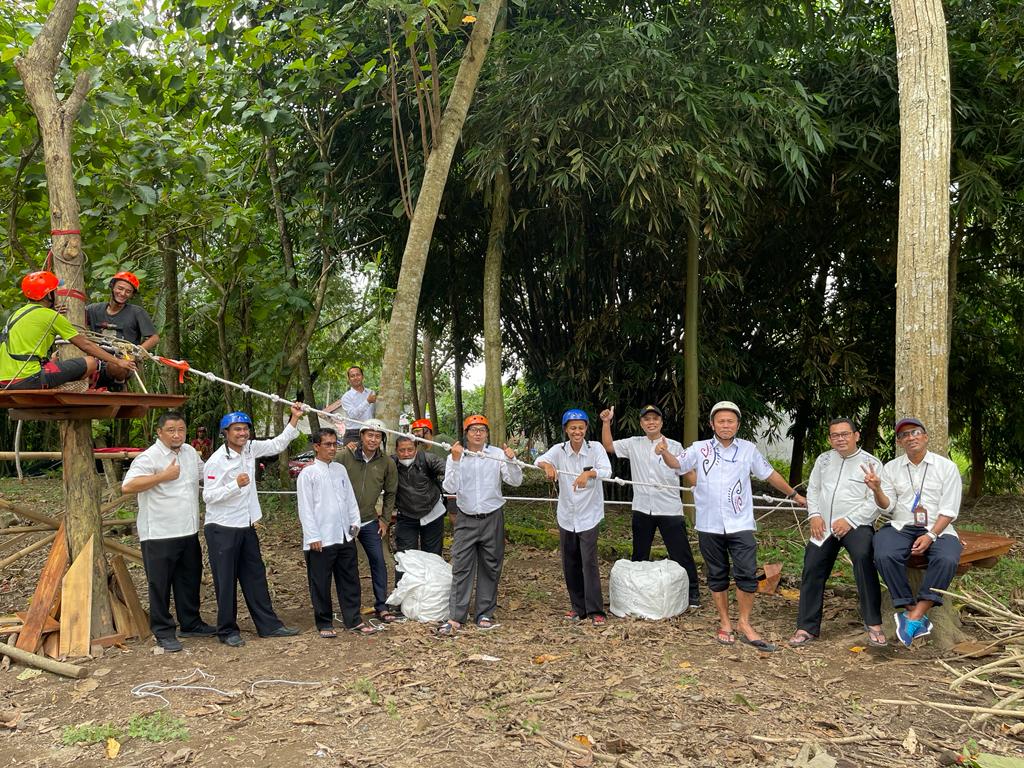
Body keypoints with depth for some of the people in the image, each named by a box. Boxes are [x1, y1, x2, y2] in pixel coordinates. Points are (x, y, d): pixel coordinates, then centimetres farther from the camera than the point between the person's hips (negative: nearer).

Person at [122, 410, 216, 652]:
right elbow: (127, 486, -26)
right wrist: (163, 476, -25)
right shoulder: (149, 457, -14)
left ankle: (190, 624, 32)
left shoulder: (190, 452, 9)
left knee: (190, 579, 17)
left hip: (188, 532, 7)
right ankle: (163, 632, 15)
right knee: (160, 584, 3)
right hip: (159, 534, -7)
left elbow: (205, 475, 27)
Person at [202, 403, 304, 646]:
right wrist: (236, 485, -28)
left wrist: (295, 419, 4)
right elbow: (208, 496, -17)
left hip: (246, 527, 7)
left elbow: (277, 445, 12)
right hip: (222, 529, -7)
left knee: (256, 578, 12)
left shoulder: (250, 449, 3)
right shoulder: (216, 461, -16)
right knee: (226, 582, 3)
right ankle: (227, 631, 16)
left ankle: (268, 625, 20)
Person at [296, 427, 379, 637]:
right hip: (321, 539, -5)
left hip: (345, 536, 5)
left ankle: (353, 620, 20)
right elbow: (305, 508, -9)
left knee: (350, 581, 10)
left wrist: (355, 522, 6)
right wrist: (313, 537, -12)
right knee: (321, 584, 5)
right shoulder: (308, 473, -6)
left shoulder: (340, 469, 10)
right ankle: (324, 624, 19)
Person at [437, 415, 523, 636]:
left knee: (490, 568, 8)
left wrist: (511, 460, -24)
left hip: (492, 518, 1)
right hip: (466, 520, -1)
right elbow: (450, 487, -11)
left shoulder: (497, 454, -2)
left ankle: (485, 614, 19)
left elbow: (516, 481, -7)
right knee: (461, 568, -4)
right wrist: (456, 460, -21)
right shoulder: (455, 456, -1)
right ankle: (455, 617, -2)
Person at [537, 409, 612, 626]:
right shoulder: (559, 450, -2)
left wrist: (589, 473, -42)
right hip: (566, 516, 3)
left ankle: (595, 610, -2)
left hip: (589, 515, -3)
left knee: (589, 562, -8)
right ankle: (578, 606, 24)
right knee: (570, 564, 10)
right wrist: (548, 466, -42)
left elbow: (607, 470, -22)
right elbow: (540, 460, -19)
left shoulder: (595, 447, -7)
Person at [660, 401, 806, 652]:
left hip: (740, 524, 0)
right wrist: (664, 452, -28)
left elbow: (769, 474, 16)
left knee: (747, 574, -6)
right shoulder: (700, 449, 2)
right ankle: (725, 623, 24)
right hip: (710, 526, 0)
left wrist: (793, 494, 23)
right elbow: (677, 464, -6)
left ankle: (744, 624, 11)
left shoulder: (748, 449, 5)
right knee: (717, 576, 10)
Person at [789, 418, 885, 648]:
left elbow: (875, 500, -10)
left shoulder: (871, 463, -2)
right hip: (825, 527, 5)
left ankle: (873, 624, -23)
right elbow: (813, 489, 18)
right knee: (812, 570, 0)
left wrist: (849, 521, -17)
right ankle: (807, 627, 13)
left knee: (863, 557, -32)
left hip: (857, 525, -5)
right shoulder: (823, 459, 13)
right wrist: (814, 515, 2)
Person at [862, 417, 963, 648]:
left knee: (947, 560, -34)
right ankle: (917, 616, -20)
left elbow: (949, 510, -3)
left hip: (937, 530, -1)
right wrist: (877, 490, -16)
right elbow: (887, 508, 6)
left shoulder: (946, 467, 3)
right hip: (901, 527, 1)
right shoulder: (891, 468, 9)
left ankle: (914, 616, -26)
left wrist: (930, 536, -17)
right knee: (884, 555, -30)